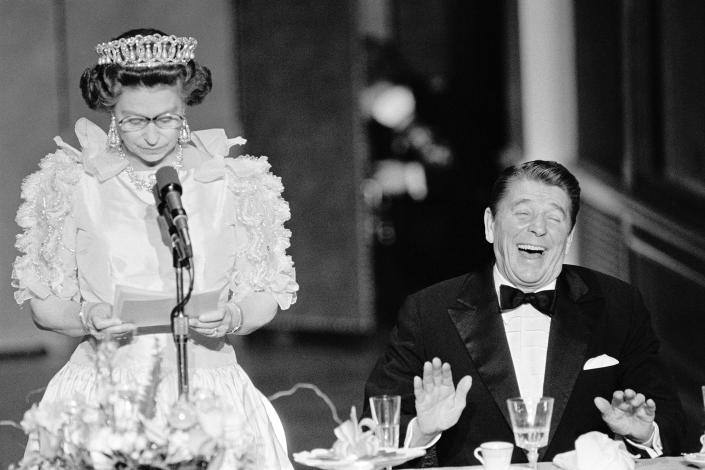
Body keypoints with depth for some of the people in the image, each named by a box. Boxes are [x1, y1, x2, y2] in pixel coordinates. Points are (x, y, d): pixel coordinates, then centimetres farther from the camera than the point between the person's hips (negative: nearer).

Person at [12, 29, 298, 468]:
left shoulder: (233, 184, 6)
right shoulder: (72, 185, 5)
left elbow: (266, 295, 11)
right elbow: (43, 303, 8)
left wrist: (231, 318, -11)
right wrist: (86, 318, -13)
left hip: (208, 388, 0)